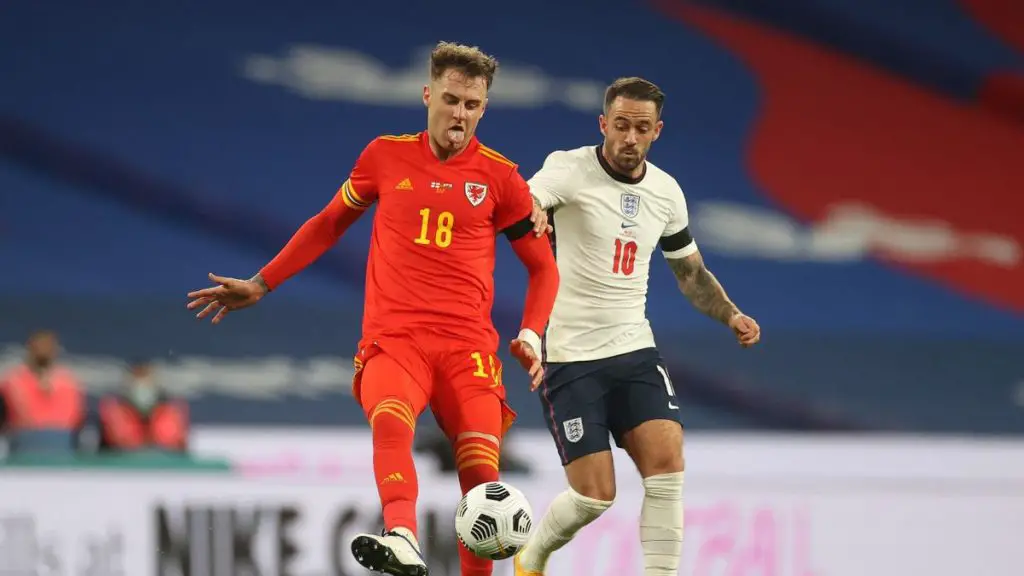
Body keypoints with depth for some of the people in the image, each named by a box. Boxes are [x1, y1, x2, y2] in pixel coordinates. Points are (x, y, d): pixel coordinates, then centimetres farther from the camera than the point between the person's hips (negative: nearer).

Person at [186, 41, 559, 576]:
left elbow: (544, 266, 15)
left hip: (468, 345, 1)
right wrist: (260, 285, 24)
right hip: (392, 337, -1)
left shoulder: (499, 176, 7)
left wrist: (531, 334, -2)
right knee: (390, 421, -33)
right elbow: (329, 223, 25)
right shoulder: (386, 156, 10)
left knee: (481, 472, -15)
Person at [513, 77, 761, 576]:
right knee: (595, 494, -7)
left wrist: (731, 316, 4)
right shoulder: (570, 170, -10)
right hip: (571, 356, -5)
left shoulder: (666, 192, 7)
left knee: (667, 466, -16)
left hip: (635, 349, 5)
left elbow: (691, 272, 21)